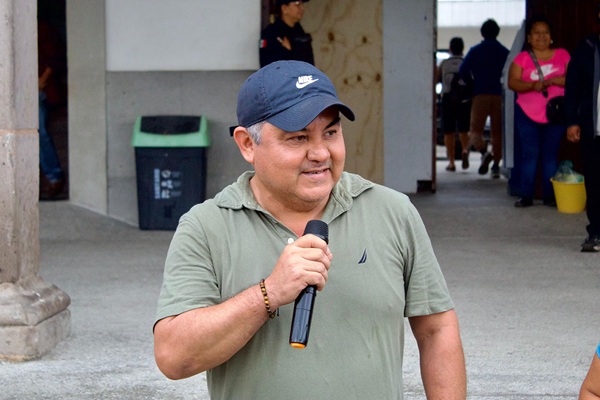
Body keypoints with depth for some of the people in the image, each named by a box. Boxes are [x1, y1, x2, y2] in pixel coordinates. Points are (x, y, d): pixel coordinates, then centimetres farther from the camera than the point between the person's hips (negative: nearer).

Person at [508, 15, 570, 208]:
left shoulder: (562, 55, 5)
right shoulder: (522, 58, 2)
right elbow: (512, 83, -7)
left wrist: (553, 80, -17)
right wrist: (532, 85, -24)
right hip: (527, 114, -1)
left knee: (550, 155, 4)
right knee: (529, 155, 0)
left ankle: (550, 196, 9)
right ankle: (526, 196, 4)